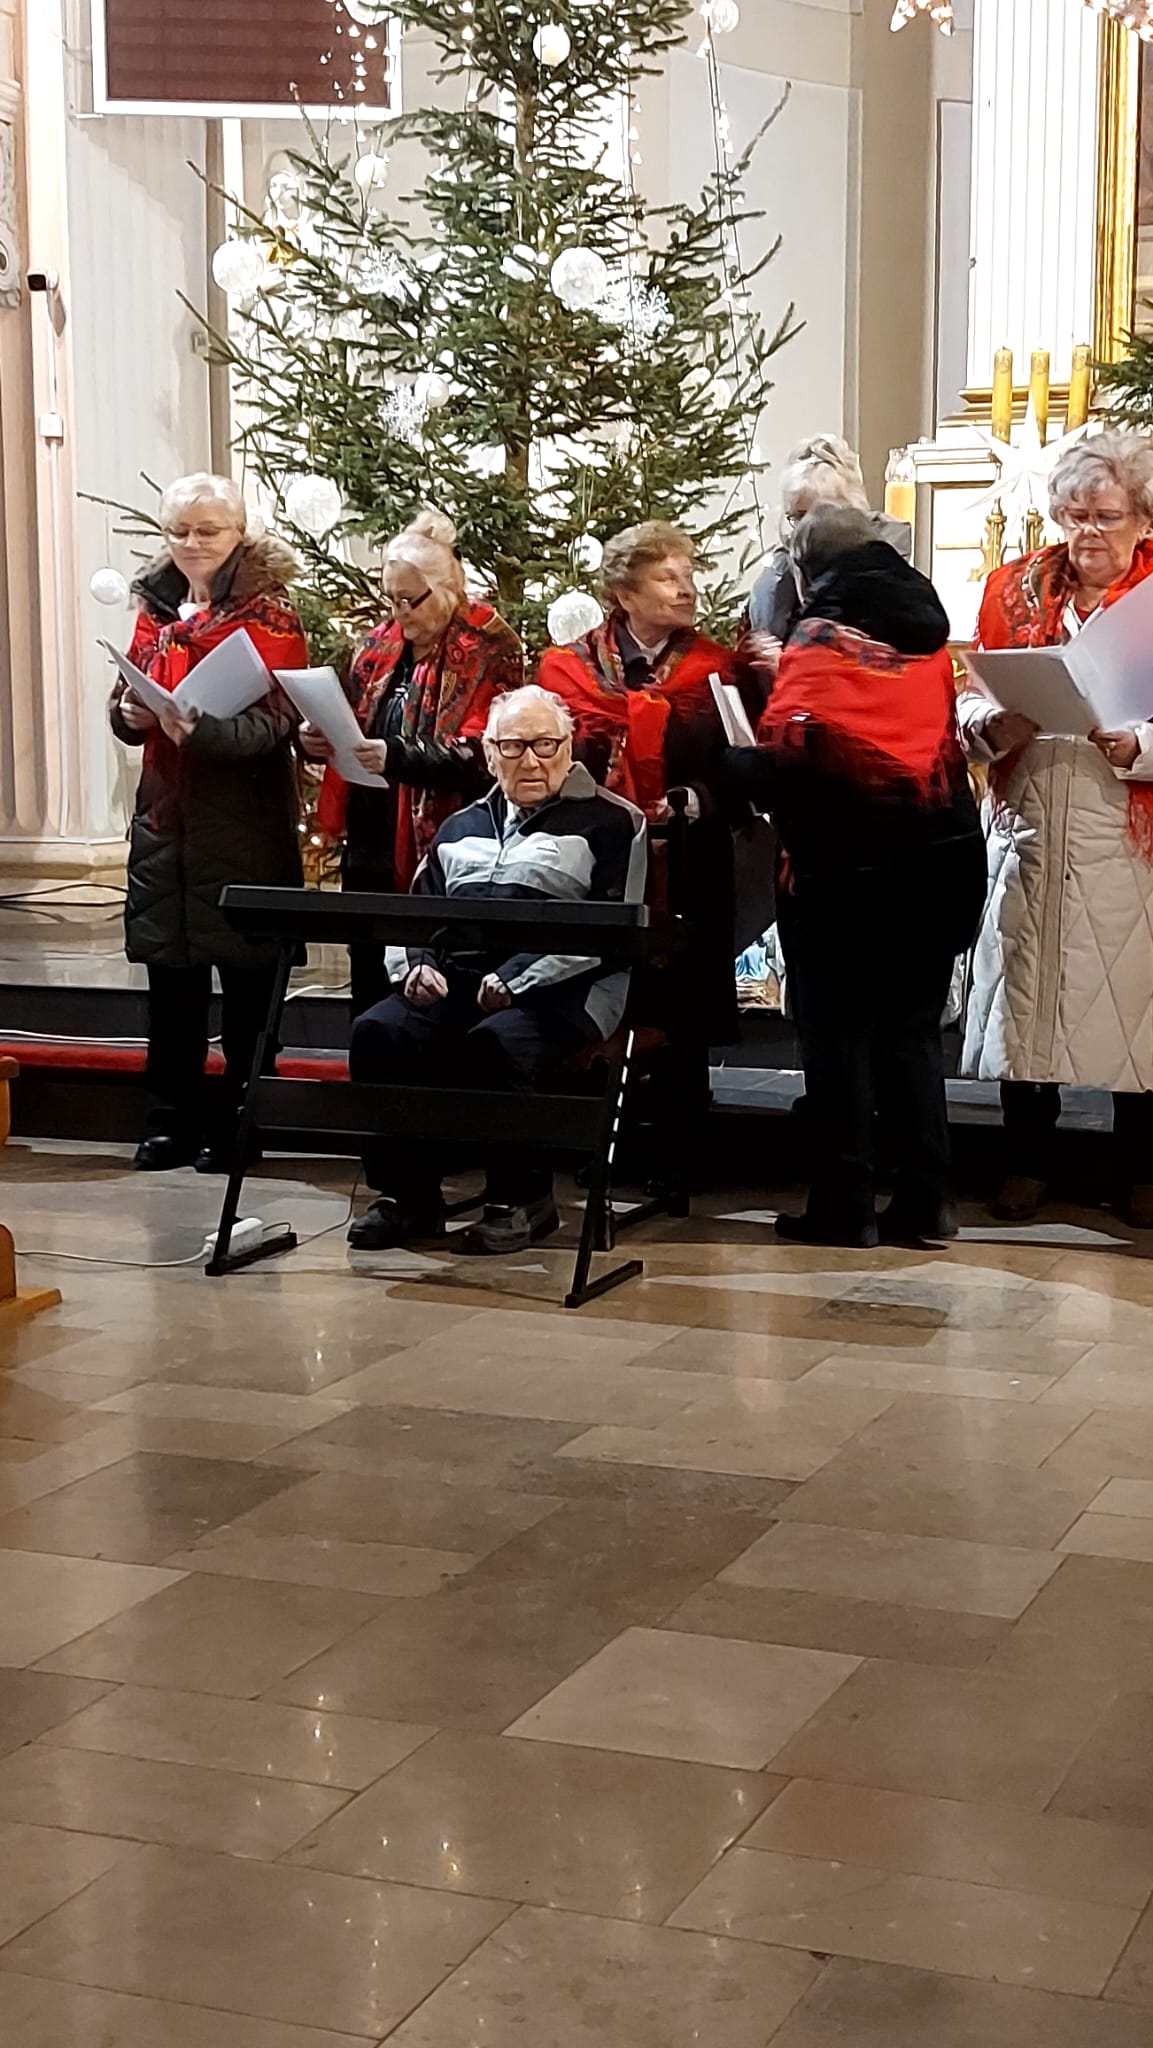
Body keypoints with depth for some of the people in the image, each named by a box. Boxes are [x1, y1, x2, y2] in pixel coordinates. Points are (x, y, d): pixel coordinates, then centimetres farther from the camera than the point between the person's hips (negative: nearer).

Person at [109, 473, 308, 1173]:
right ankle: (173, 1121, 18)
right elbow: (126, 704, 16)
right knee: (170, 972, 8)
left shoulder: (269, 614, -5)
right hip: (166, 817, 5)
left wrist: (203, 727, -31)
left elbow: (276, 720, -15)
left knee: (246, 975, 1)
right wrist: (130, 713, -8)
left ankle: (238, 1124, 12)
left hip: (245, 825, -5)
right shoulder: (156, 608, 13)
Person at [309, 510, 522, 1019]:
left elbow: (479, 753, -17)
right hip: (370, 848, 7)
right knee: (370, 992, 12)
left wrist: (398, 757, -28)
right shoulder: (380, 643, 14)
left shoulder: (489, 649, -7)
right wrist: (324, 742, 2)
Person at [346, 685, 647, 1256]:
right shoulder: (461, 828, 27)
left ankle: (522, 1197, -16)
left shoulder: (611, 822, 7)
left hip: (559, 989, -5)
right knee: (377, 1033, -23)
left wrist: (516, 979, -15)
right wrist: (415, 964, -2)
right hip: (455, 981, 5)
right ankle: (408, 1192, -13)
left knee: (491, 1044, -35)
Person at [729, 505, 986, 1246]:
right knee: (913, 1027, 13)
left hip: (848, 857, -6)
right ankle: (926, 1197, 11)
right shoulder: (926, 627, 11)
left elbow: (790, 750, -21)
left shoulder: (821, 637, -8)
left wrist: (737, 770, -5)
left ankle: (844, 1204, 5)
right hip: (941, 851, 6)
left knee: (838, 1031, 4)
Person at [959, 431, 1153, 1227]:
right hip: (1032, 828, 2)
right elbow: (970, 706, 9)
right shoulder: (1017, 589, 9)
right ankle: (1028, 1164, 16)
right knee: (1027, 988, 3)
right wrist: (998, 723, -12)